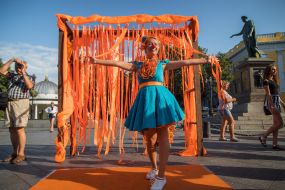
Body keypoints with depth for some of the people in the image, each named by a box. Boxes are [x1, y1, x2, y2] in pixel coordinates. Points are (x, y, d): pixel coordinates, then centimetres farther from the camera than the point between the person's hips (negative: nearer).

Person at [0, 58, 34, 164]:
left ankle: (21, 154, -5)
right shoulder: (12, 75, 19)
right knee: (12, 130, 6)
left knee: (19, 129, -10)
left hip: (21, 103, -6)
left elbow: (29, 86, -18)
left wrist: (23, 72, -14)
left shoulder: (28, 77, 3)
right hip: (10, 104, 6)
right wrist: (12, 60, 2)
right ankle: (15, 153, 14)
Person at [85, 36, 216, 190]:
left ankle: (161, 176, 1)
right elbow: (117, 63, 11)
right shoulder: (138, 65, 16)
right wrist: (97, 61, 6)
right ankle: (154, 168, 30)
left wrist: (205, 60, 6)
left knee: (162, 136, -5)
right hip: (145, 99, 2)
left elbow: (184, 62, 9)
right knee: (149, 137, 7)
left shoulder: (162, 64, 13)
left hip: (160, 97, -1)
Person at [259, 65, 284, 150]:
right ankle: (263, 137, -3)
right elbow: (268, 94, -16)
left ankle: (275, 143, 9)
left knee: (276, 123, 6)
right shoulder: (266, 81, -7)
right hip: (271, 101, -9)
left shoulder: (274, 81, 20)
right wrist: (272, 105, -24)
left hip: (277, 101, 9)